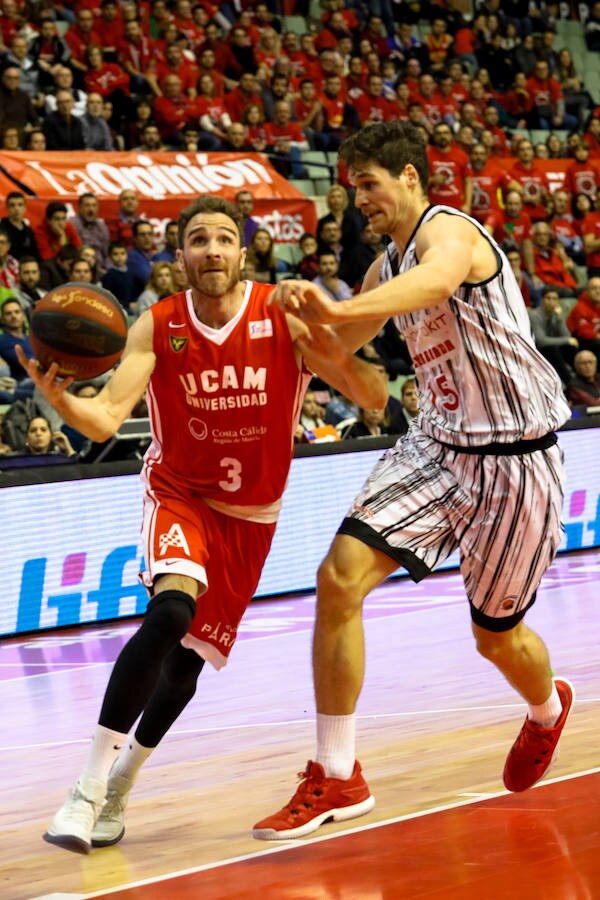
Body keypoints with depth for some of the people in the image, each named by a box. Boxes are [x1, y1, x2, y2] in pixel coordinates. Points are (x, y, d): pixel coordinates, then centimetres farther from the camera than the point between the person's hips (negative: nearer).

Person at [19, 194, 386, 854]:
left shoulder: (284, 318, -15)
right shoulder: (157, 328, -14)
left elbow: (373, 397, -19)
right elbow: (105, 420, -24)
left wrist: (337, 357, -42)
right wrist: (58, 397, -46)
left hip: (251, 513, 2)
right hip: (179, 495, -2)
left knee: (188, 662, 6)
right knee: (172, 610, -30)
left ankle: (121, 781, 33)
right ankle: (88, 791, -29)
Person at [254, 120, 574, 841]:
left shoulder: (449, 232, -19)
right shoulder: (386, 267, 9)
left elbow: (436, 281, -44)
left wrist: (335, 309, -62)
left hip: (513, 457, -7)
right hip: (438, 443, 7)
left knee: (496, 634, 9)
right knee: (340, 577, -13)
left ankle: (547, 710, 47)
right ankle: (336, 779, -8)